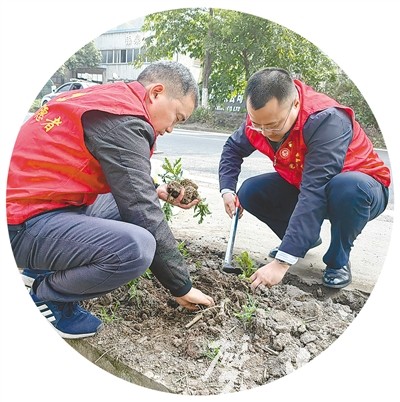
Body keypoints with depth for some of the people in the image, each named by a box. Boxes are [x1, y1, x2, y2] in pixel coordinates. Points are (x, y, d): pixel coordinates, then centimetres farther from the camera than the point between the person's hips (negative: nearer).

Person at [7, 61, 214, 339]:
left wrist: (155, 191, 9)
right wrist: (182, 287, -9)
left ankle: (44, 271, 15)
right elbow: (143, 216, -20)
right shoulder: (124, 121, -20)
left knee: (128, 206, 17)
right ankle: (43, 298, -2)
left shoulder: (108, 97, 11)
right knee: (137, 247, -30)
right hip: (22, 223, -11)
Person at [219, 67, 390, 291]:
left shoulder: (326, 120, -35)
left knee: (347, 187, -40)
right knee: (250, 192, -14)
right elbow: (233, 148, 1)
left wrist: (282, 262, -44)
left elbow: (314, 193, -42)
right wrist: (227, 190, -18)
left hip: (360, 189, -5)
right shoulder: (260, 116, -15)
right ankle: (305, 237, 10)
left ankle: (338, 261, -10)